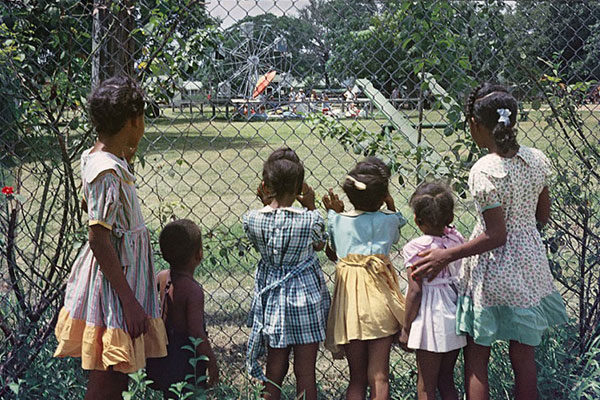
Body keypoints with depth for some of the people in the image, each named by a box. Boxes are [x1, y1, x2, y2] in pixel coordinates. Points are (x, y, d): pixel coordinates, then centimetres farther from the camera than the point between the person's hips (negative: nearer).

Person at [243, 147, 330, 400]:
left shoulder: (252, 220, -11)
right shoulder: (310, 219, -17)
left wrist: (266, 205, 6)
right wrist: (311, 208, 5)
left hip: (272, 298, 2)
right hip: (306, 297, -2)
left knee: (274, 371, 15)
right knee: (305, 372, 9)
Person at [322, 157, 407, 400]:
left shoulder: (337, 220, 3)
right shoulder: (388, 219, -1)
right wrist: (390, 205, 23)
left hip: (348, 299, 2)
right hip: (378, 298, -2)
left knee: (356, 378, 13)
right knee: (379, 377, 3)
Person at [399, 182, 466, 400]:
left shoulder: (417, 248, -16)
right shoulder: (457, 239, -1)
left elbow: (415, 292, -16)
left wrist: (406, 329, -6)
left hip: (431, 318, -6)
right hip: (455, 315, 6)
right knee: (446, 380, 19)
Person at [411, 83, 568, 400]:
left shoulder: (485, 171, -21)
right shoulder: (537, 159, -3)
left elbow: (496, 236, -21)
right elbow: (543, 216, 8)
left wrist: (446, 256, -15)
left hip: (492, 273, -6)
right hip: (529, 264, 6)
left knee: (476, 359, 9)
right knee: (523, 356, 17)